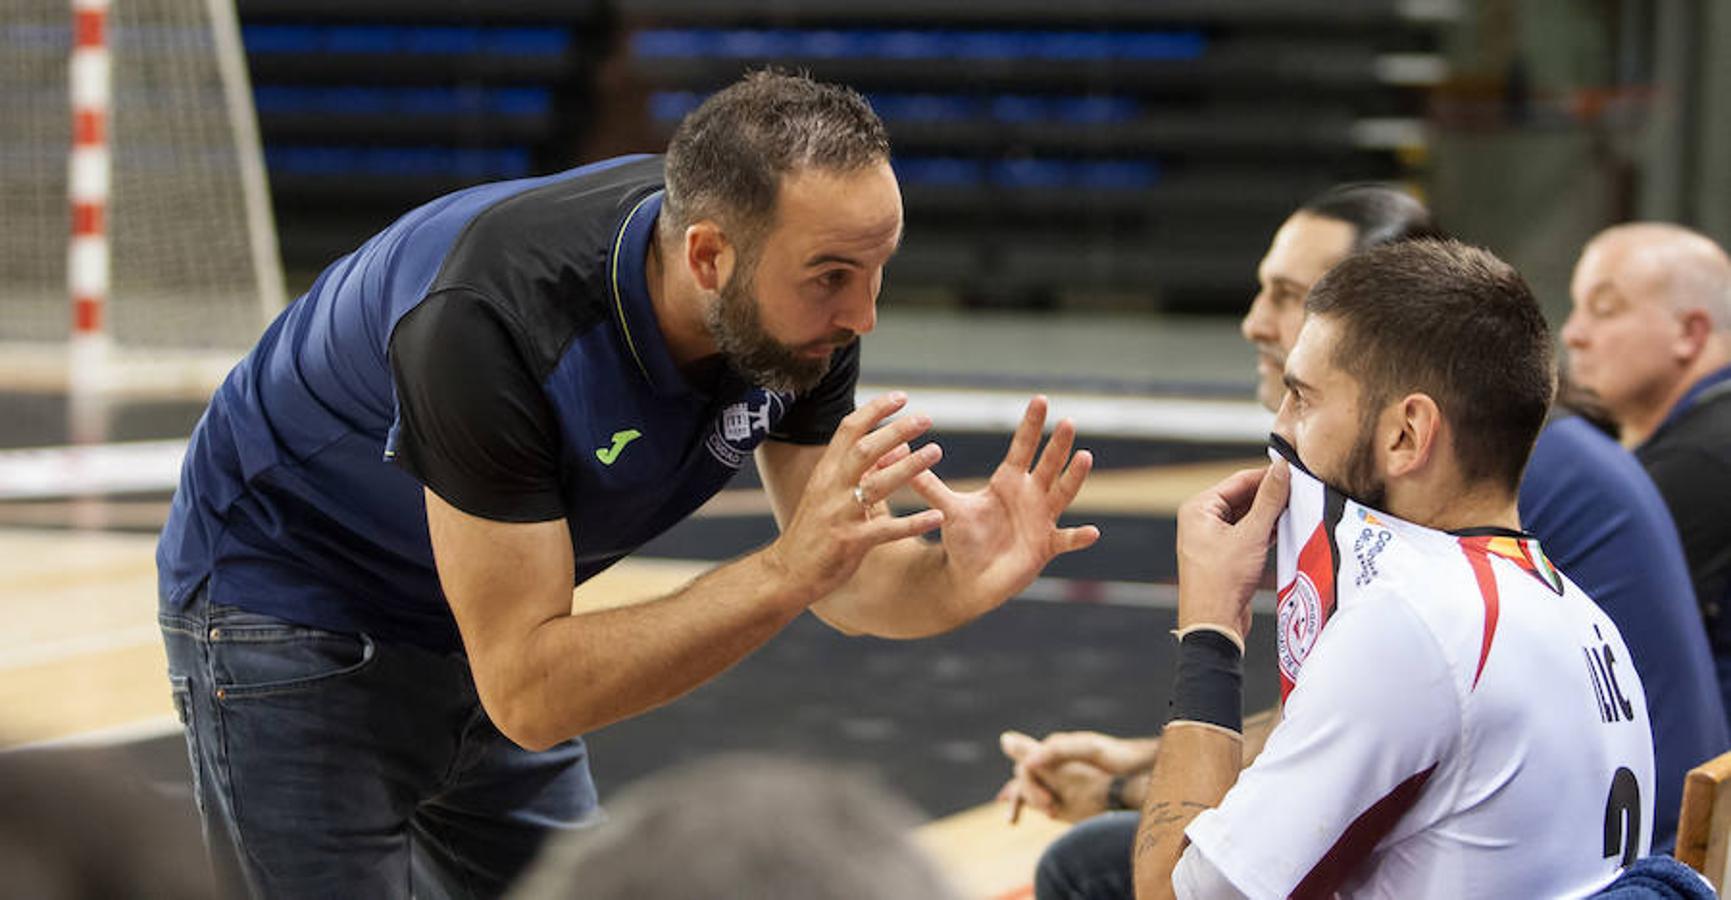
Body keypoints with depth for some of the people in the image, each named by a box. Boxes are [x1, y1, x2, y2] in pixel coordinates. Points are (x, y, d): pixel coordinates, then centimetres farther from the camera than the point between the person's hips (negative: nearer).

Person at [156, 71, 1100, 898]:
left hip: (489, 631, 7)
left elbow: (848, 582, -9)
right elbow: (527, 695, -38)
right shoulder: (493, 322, -39)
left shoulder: (801, 308, -18)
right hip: (293, 619, -7)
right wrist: (784, 572, -45)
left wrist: (956, 581, -32)